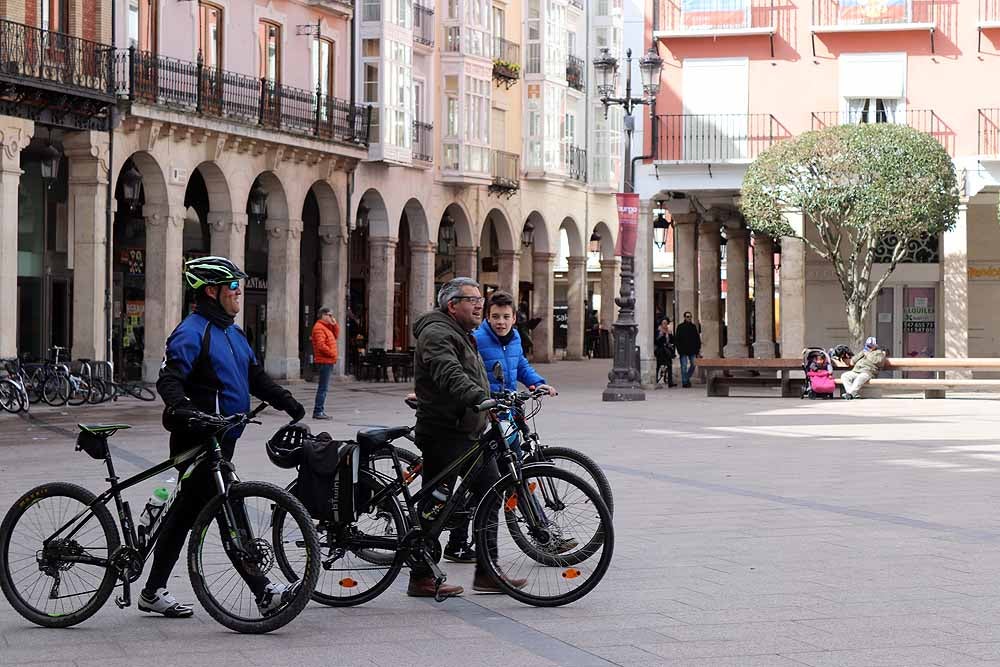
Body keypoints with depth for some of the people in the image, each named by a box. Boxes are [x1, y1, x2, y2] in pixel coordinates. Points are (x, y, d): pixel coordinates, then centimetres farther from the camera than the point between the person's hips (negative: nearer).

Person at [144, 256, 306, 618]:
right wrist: (183, 409, -41)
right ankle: (265, 594, -9)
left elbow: (256, 377, 23)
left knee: (185, 512, 14)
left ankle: (153, 591, 22)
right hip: (199, 441, -10)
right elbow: (169, 380, -23)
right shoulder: (192, 332, -13)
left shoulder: (233, 333, 18)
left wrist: (288, 402, 11)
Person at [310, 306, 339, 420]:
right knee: (323, 387, -11)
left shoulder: (327, 326, 18)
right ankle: (318, 411, -12)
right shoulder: (319, 328, -14)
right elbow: (321, 345, -22)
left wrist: (335, 324, 9)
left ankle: (321, 410, 19)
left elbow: (336, 336, 21)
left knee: (324, 387, 13)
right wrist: (332, 354, -14)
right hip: (325, 361, -10)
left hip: (329, 361, 10)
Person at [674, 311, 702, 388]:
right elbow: (676, 339, -1)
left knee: (693, 365, 1)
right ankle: (684, 382, 4)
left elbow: (697, 338, 14)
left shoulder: (693, 327, 11)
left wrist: (698, 349, 8)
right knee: (684, 366, -3)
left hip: (692, 350, 4)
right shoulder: (680, 327, 1)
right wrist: (679, 349, -9)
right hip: (683, 350, -4)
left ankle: (687, 378, 21)